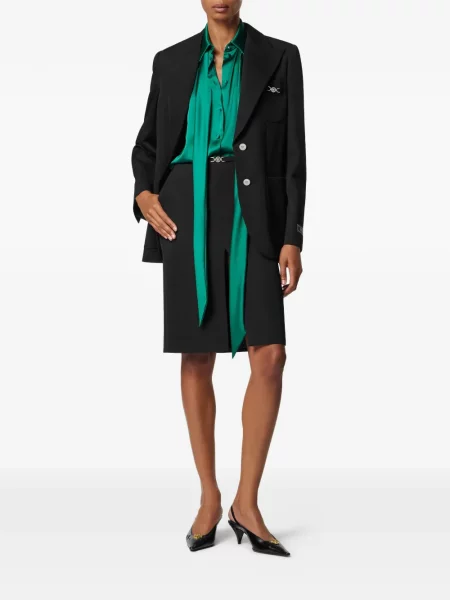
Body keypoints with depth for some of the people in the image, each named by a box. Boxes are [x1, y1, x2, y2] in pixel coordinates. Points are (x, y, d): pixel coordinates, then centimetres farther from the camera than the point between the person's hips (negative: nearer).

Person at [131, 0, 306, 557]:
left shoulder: (279, 57, 6)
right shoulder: (171, 61, 12)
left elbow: (293, 155, 2)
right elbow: (148, 142, 17)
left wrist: (292, 238, -6)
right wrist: (143, 193, -4)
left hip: (252, 214, -1)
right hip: (188, 212, 1)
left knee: (269, 356, -12)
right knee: (196, 356, 2)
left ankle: (246, 503, 0)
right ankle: (209, 497, 15)